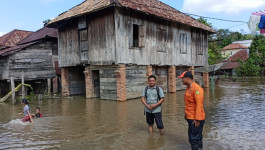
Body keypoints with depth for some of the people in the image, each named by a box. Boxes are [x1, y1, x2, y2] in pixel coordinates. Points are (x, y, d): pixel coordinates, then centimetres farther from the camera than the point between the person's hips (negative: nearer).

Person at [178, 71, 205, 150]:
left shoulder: (197, 88, -18)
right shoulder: (188, 88, 11)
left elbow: (199, 105, -22)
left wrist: (197, 119, -23)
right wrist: (186, 114, 17)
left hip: (195, 119, -9)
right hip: (190, 118, 9)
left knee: (194, 139, -2)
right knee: (197, 138, 22)